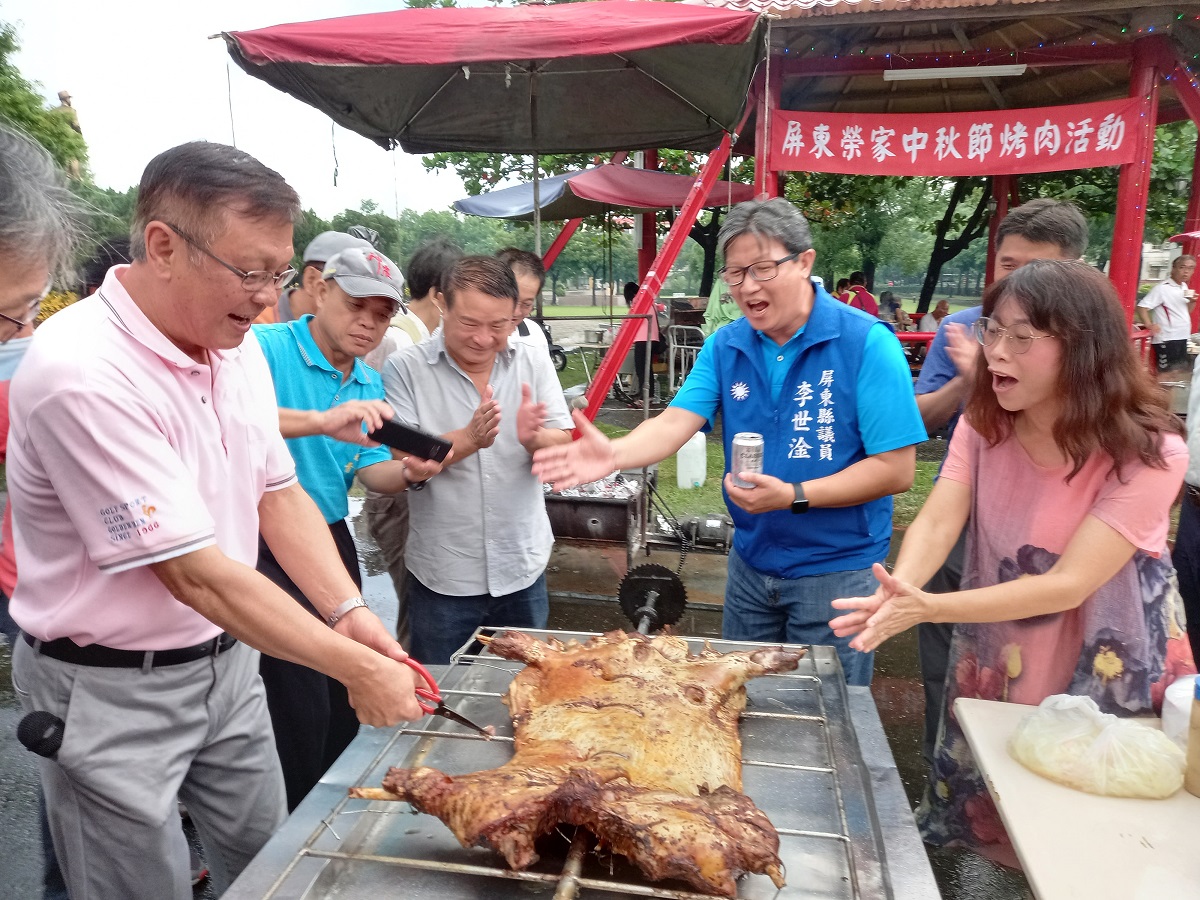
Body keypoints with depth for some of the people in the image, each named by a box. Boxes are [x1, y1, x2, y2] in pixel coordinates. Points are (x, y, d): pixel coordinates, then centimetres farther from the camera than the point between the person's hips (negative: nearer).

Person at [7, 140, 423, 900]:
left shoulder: (237, 346, -2)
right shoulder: (81, 373, -27)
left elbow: (278, 492, 3)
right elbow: (197, 575, -27)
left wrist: (349, 611, -11)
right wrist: (359, 670, -24)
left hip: (227, 660, 7)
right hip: (112, 692, -6)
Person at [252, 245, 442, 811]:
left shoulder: (371, 385, 11)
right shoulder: (265, 348, -12)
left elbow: (371, 470, 7)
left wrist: (408, 474, -15)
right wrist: (321, 421, -42)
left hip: (332, 542, 8)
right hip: (265, 546, -7)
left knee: (346, 705, 17)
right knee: (301, 714, -3)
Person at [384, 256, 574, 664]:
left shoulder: (533, 363, 0)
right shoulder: (406, 368, -8)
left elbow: (564, 447, -3)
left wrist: (534, 439, -26)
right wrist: (468, 440, -30)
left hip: (523, 569, 3)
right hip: (443, 577, -2)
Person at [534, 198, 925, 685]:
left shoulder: (867, 344, -16)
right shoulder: (725, 347, -1)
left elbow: (896, 469, -18)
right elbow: (676, 422, -13)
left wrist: (794, 496, -26)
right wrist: (616, 453, -33)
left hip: (837, 571, -4)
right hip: (750, 565, 5)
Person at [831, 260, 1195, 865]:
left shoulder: (1148, 452, -23)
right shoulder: (984, 424, -9)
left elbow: (1067, 585, -30)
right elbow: (936, 523, -20)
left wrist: (929, 608, -43)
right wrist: (899, 591, -42)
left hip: (1101, 683, -3)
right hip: (992, 667, 4)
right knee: (971, 824, 19)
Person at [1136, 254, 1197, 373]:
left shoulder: (1184, 287, 12)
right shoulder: (1162, 288, -15)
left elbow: (1186, 311, 21)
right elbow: (1141, 307, -20)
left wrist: (1192, 302, 1)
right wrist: (1149, 325, -25)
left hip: (1182, 338, 9)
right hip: (1166, 340, -9)